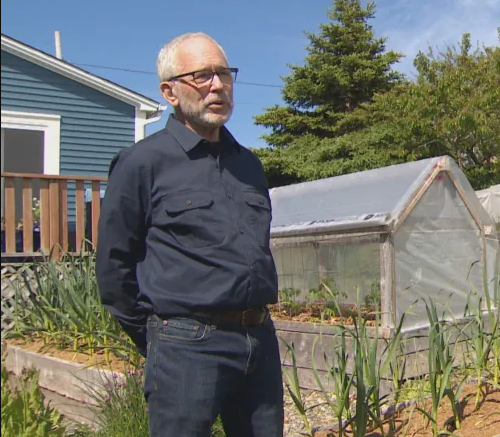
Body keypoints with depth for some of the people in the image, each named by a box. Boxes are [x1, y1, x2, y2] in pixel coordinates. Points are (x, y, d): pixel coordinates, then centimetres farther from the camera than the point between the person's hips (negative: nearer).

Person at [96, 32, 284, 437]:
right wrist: (158, 341, 0)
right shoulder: (143, 162, -6)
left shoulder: (248, 163, 14)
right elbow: (115, 265, -4)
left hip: (261, 342, 6)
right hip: (188, 349, -6)